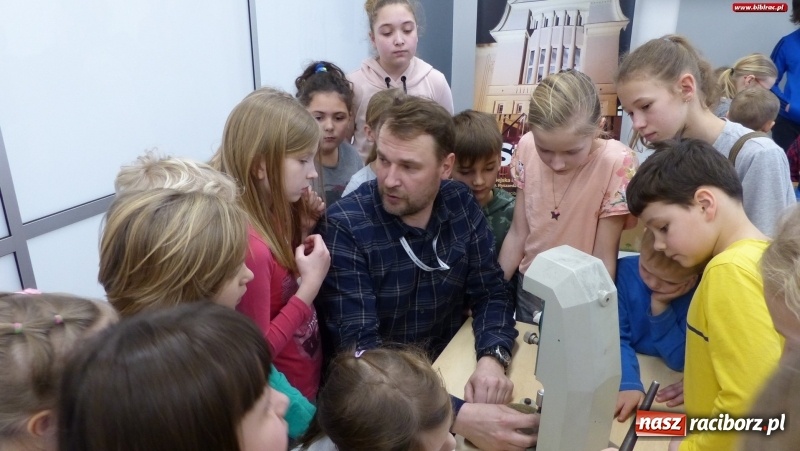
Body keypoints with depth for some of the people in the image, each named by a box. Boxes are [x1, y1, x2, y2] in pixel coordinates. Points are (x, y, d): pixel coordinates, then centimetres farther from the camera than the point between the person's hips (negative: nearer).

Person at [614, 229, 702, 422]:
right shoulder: (625, 271, -14)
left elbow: (681, 361, -14)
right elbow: (615, 339, -18)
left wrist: (660, 307, -23)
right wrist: (628, 384, -33)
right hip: (628, 371, -2)